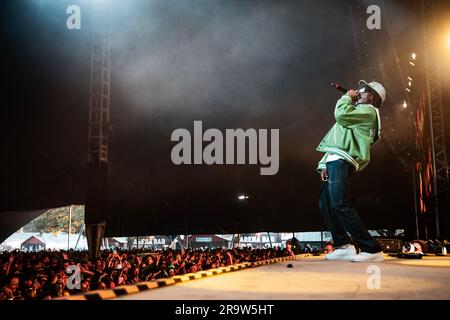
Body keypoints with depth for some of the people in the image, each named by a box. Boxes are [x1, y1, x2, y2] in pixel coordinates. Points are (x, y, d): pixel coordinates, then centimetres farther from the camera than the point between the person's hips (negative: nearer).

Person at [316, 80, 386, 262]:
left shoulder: (368, 110, 3)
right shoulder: (358, 112, 32)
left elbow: (341, 114, -15)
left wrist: (347, 97, 4)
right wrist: (324, 164, 15)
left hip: (342, 162, -11)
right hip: (334, 161, 11)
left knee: (340, 203, -20)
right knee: (325, 204, 7)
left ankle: (371, 250, -18)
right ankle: (343, 246, 7)